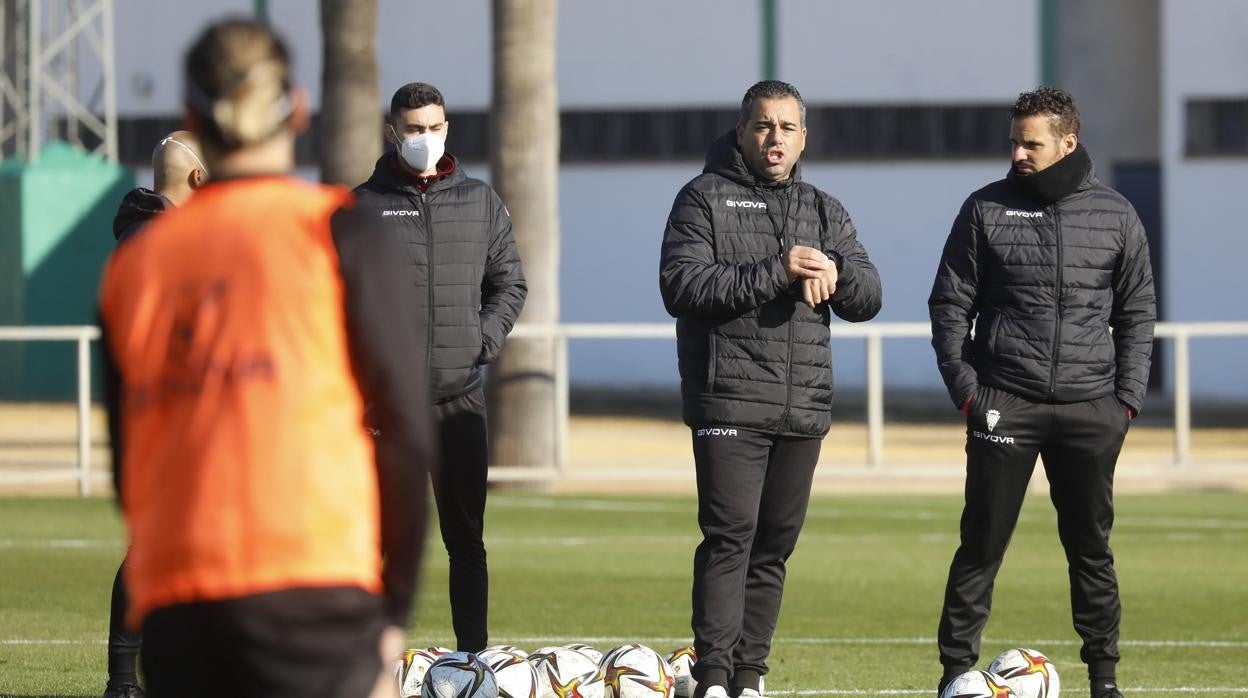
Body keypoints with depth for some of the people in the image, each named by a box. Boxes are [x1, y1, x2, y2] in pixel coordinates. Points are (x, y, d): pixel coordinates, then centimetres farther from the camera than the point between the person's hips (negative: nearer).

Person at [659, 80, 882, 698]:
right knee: (730, 536, -12)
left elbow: (867, 299, 8)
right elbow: (681, 285, -13)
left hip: (804, 408, 5)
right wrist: (775, 273, -19)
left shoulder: (824, 211, 16)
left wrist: (832, 272, -15)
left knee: (775, 543, 6)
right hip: (729, 404, -5)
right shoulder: (705, 199, 1)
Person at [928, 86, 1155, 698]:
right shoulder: (986, 210, 2)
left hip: (1090, 408, 1)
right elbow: (950, 303, 4)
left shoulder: (1114, 215, 6)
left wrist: (1128, 396, 1)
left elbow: (1136, 313, 10)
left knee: (1091, 546, 7)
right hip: (1005, 404, -1)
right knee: (982, 544, -1)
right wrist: (963, 385, -5)